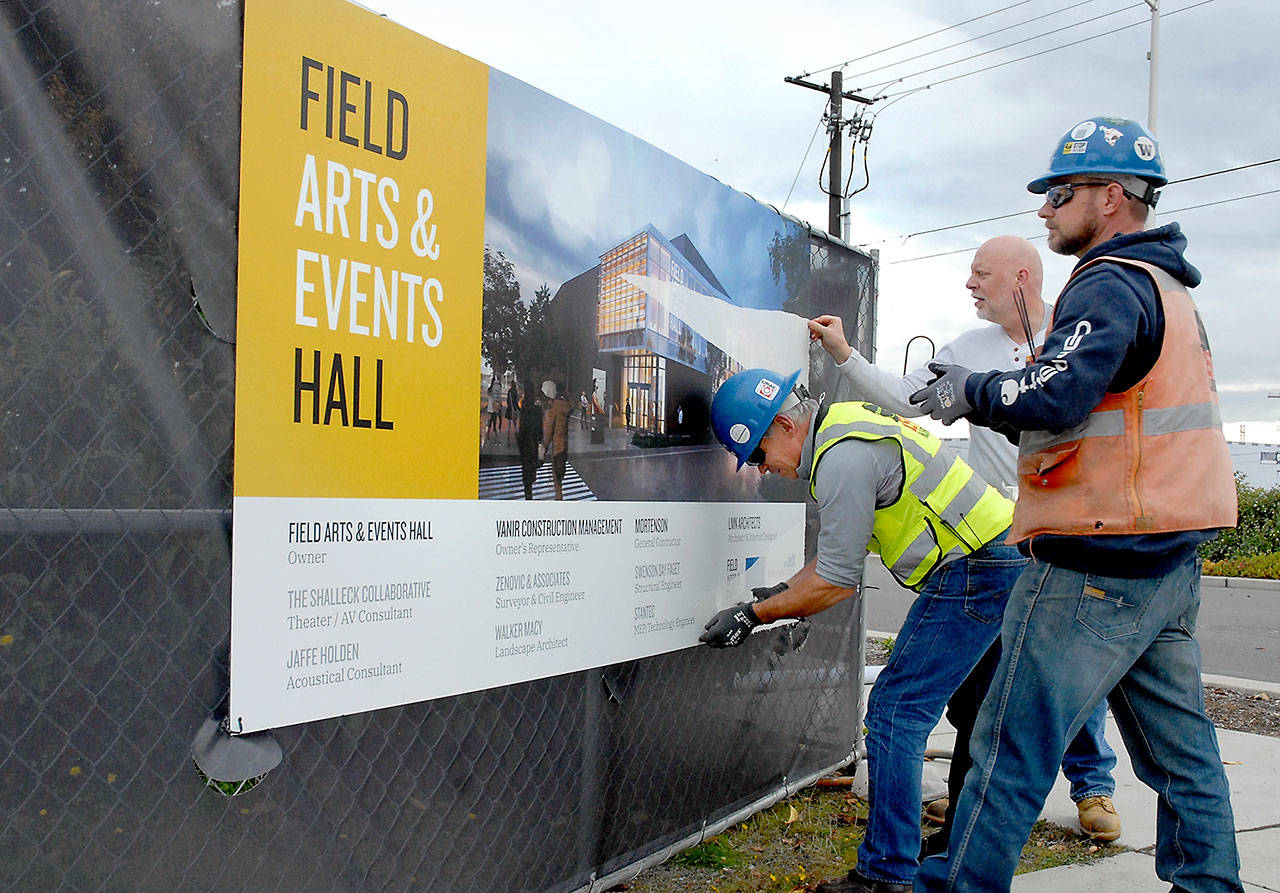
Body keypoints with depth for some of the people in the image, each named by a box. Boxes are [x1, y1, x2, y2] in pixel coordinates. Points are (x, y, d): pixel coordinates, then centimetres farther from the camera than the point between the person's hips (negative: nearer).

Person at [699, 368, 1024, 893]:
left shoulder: (844, 457, -20)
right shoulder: (844, 423, 13)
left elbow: (838, 581, -17)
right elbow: (844, 545, 20)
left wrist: (755, 614, -8)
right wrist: (784, 593, 13)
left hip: (971, 574, -11)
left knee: (895, 712, -7)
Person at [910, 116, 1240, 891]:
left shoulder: (1111, 285, -12)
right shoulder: (1169, 289, 20)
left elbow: (1055, 396, -28)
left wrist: (972, 393, -10)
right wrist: (983, 396, 10)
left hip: (1096, 566, -10)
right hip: (1171, 564, 10)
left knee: (1014, 748, -3)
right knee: (1181, 749, 16)